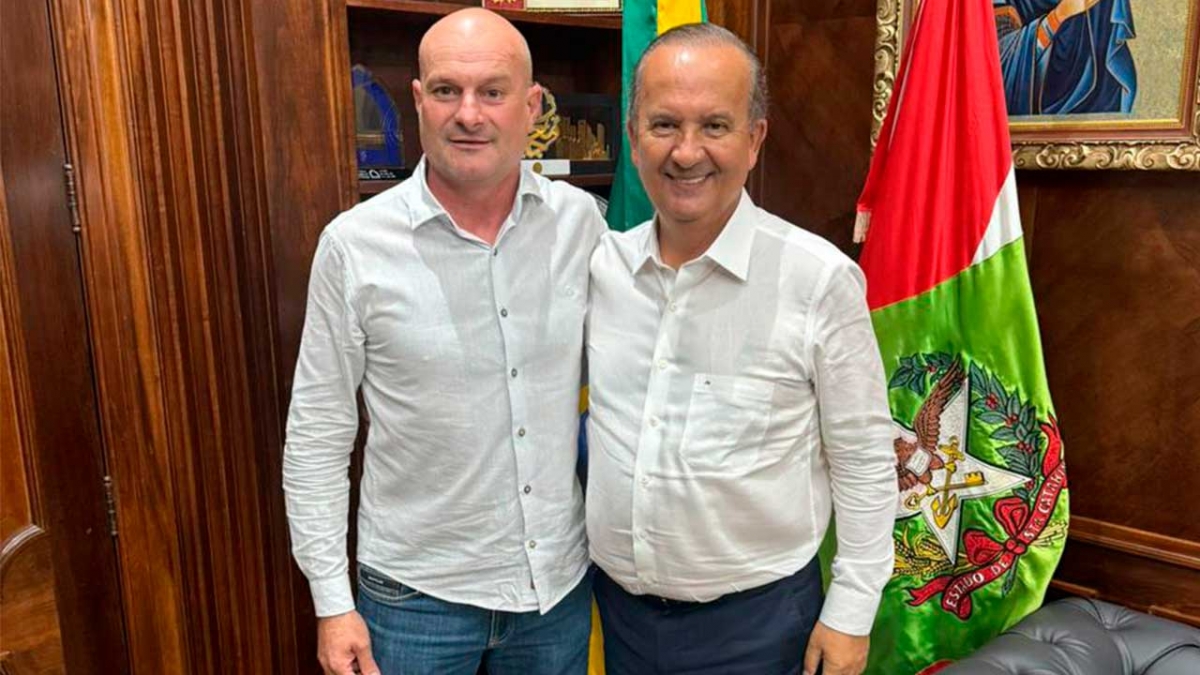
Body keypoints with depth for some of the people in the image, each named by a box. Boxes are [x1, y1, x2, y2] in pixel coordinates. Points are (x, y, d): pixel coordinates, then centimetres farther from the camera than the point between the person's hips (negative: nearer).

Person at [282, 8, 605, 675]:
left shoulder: (580, 220, -6)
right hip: (415, 593, -2)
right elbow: (317, 438, -6)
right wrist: (333, 602, -6)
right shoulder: (354, 245, -12)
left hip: (561, 579, 3)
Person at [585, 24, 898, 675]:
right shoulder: (601, 264, -3)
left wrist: (850, 614, -6)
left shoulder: (820, 279, -16)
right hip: (618, 602, 4)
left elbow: (864, 464, -8)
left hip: (756, 616, -3)